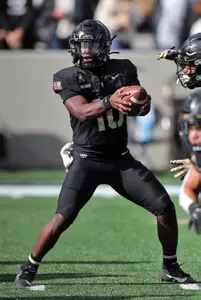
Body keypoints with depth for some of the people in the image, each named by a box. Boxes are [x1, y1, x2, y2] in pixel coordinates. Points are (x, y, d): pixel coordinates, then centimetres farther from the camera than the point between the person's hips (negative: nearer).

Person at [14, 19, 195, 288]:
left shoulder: (124, 70, 2)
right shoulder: (68, 78, -9)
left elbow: (144, 107, 4)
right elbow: (82, 112, -25)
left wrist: (142, 103, -23)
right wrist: (109, 101, -45)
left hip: (121, 159, 4)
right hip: (87, 159, -3)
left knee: (165, 206, -5)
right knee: (64, 217, -17)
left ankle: (170, 267, 13)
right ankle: (29, 269, 1)